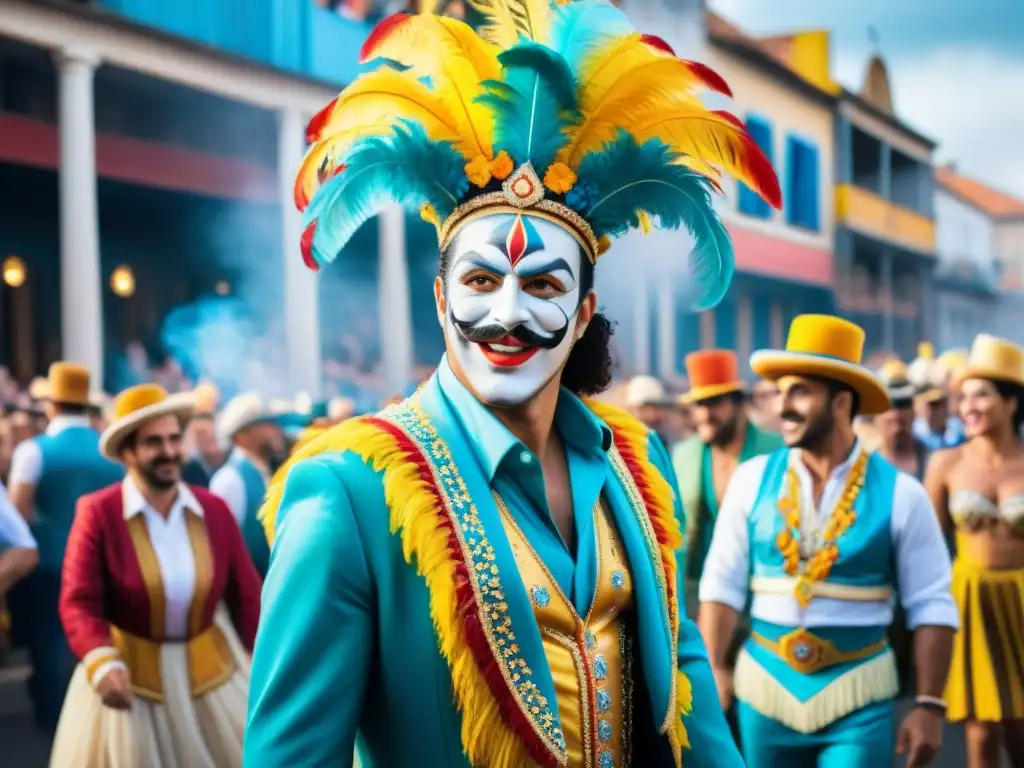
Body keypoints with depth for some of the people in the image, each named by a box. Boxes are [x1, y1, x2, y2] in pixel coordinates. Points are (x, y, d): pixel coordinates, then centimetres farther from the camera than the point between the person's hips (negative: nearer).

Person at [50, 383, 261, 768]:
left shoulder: (215, 510, -1)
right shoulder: (98, 512, -12)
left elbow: (247, 597, 4)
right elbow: (79, 603, -13)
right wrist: (102, 664, -29)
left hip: (210, 671, 3)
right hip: (130, 674, -3)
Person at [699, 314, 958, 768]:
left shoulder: (899, 494, -6)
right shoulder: (752, 480, 0)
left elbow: (932, 607, -3)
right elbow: (723, 586, 0)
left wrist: (929, 705, -7)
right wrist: (712, 670, -9)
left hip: (858, 695, -2)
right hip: (764, 684, 2)